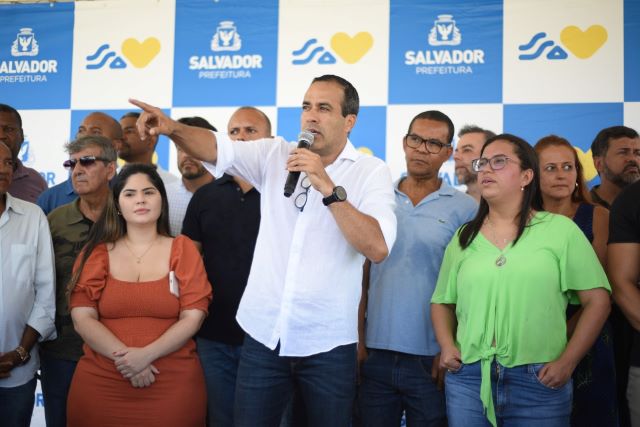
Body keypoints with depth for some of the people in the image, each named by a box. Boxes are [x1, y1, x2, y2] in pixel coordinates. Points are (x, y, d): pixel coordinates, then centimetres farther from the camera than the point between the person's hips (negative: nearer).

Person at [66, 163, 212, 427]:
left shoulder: (182, 249, 4)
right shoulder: (96, 253, 7)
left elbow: (193, 317, -3)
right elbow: (82, 318, -2)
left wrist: (146, 355, -15)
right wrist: (123, 356, -15)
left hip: (173, 384, -1)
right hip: (100, 384, 1)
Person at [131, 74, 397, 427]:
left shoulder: (371, 172, -3)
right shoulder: (275, 155, 5)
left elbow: (378, 248, -16)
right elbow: (219, 149, -8)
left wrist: (329, 188, -22)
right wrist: (172, 128, -26)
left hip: (328, 343, -2)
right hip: (263, 334, 2)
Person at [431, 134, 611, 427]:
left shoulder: (560, 230, 1)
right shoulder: (464, 237, 11)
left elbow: (597, 299, -1)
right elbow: (442, 302, 16)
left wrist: (567, 362, -7)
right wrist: (447, 346, -1)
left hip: (539, 381, -2)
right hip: (468, 378, 3)